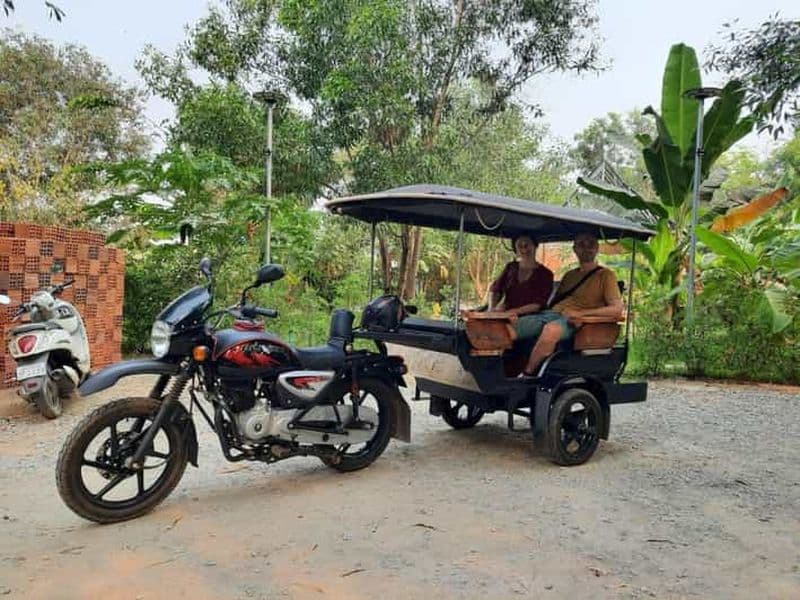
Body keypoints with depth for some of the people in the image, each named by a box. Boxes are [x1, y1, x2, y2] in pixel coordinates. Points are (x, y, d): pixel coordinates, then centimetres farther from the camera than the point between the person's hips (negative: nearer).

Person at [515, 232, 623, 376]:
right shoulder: (569, 275, 27)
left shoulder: (605, 275, 8)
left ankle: (526, 376, -31)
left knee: (551, 329, -41)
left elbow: (617, 310, -3)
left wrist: (581, 313, -13)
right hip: (549, 314, 6)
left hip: (571, 321, -6)